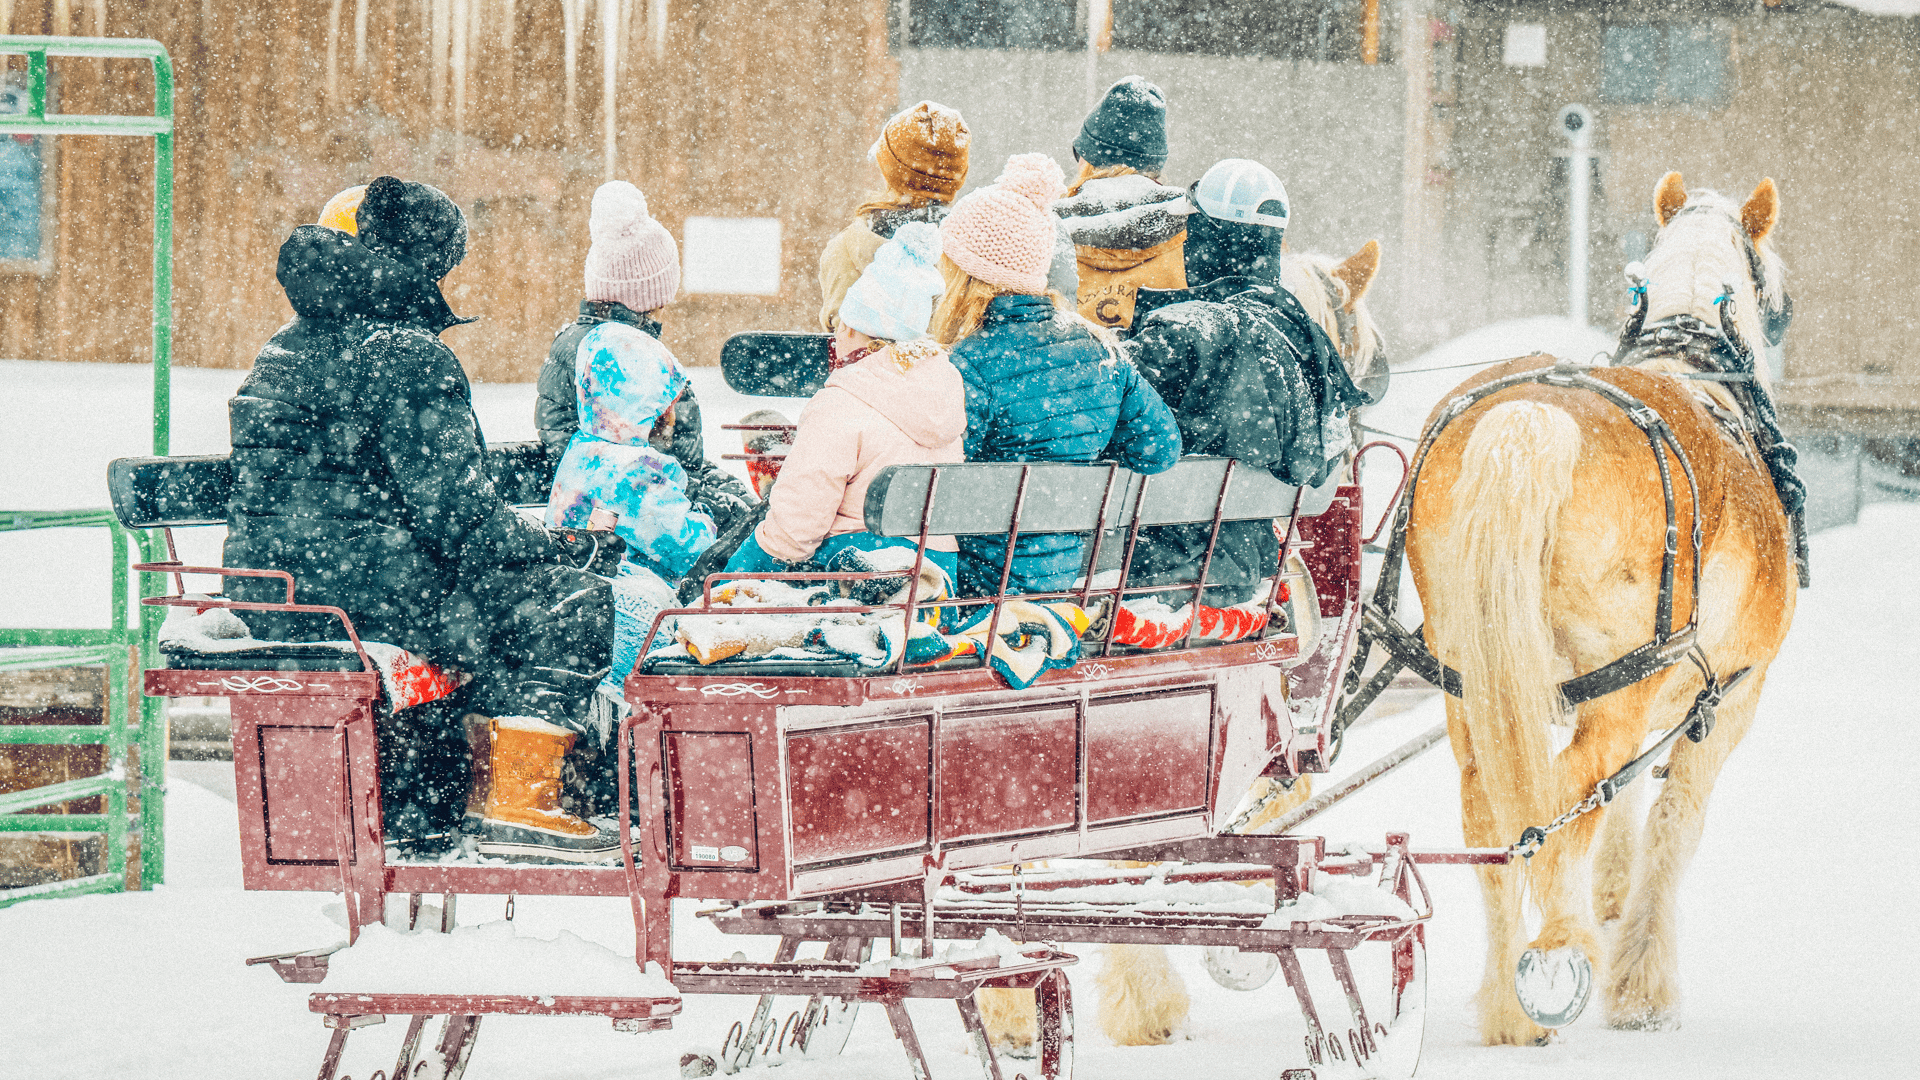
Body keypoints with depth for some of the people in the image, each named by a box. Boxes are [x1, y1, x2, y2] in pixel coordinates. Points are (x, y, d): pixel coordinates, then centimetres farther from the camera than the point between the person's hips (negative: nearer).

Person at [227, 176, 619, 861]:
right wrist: (541, 547, 1)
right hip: (365, 590, -10)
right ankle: (520, 808, -5)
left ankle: (415, 810, 33)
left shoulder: (286, 348, 17)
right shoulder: (407, 355, -12)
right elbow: (452, 508, -16)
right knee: (573, 605, -3)